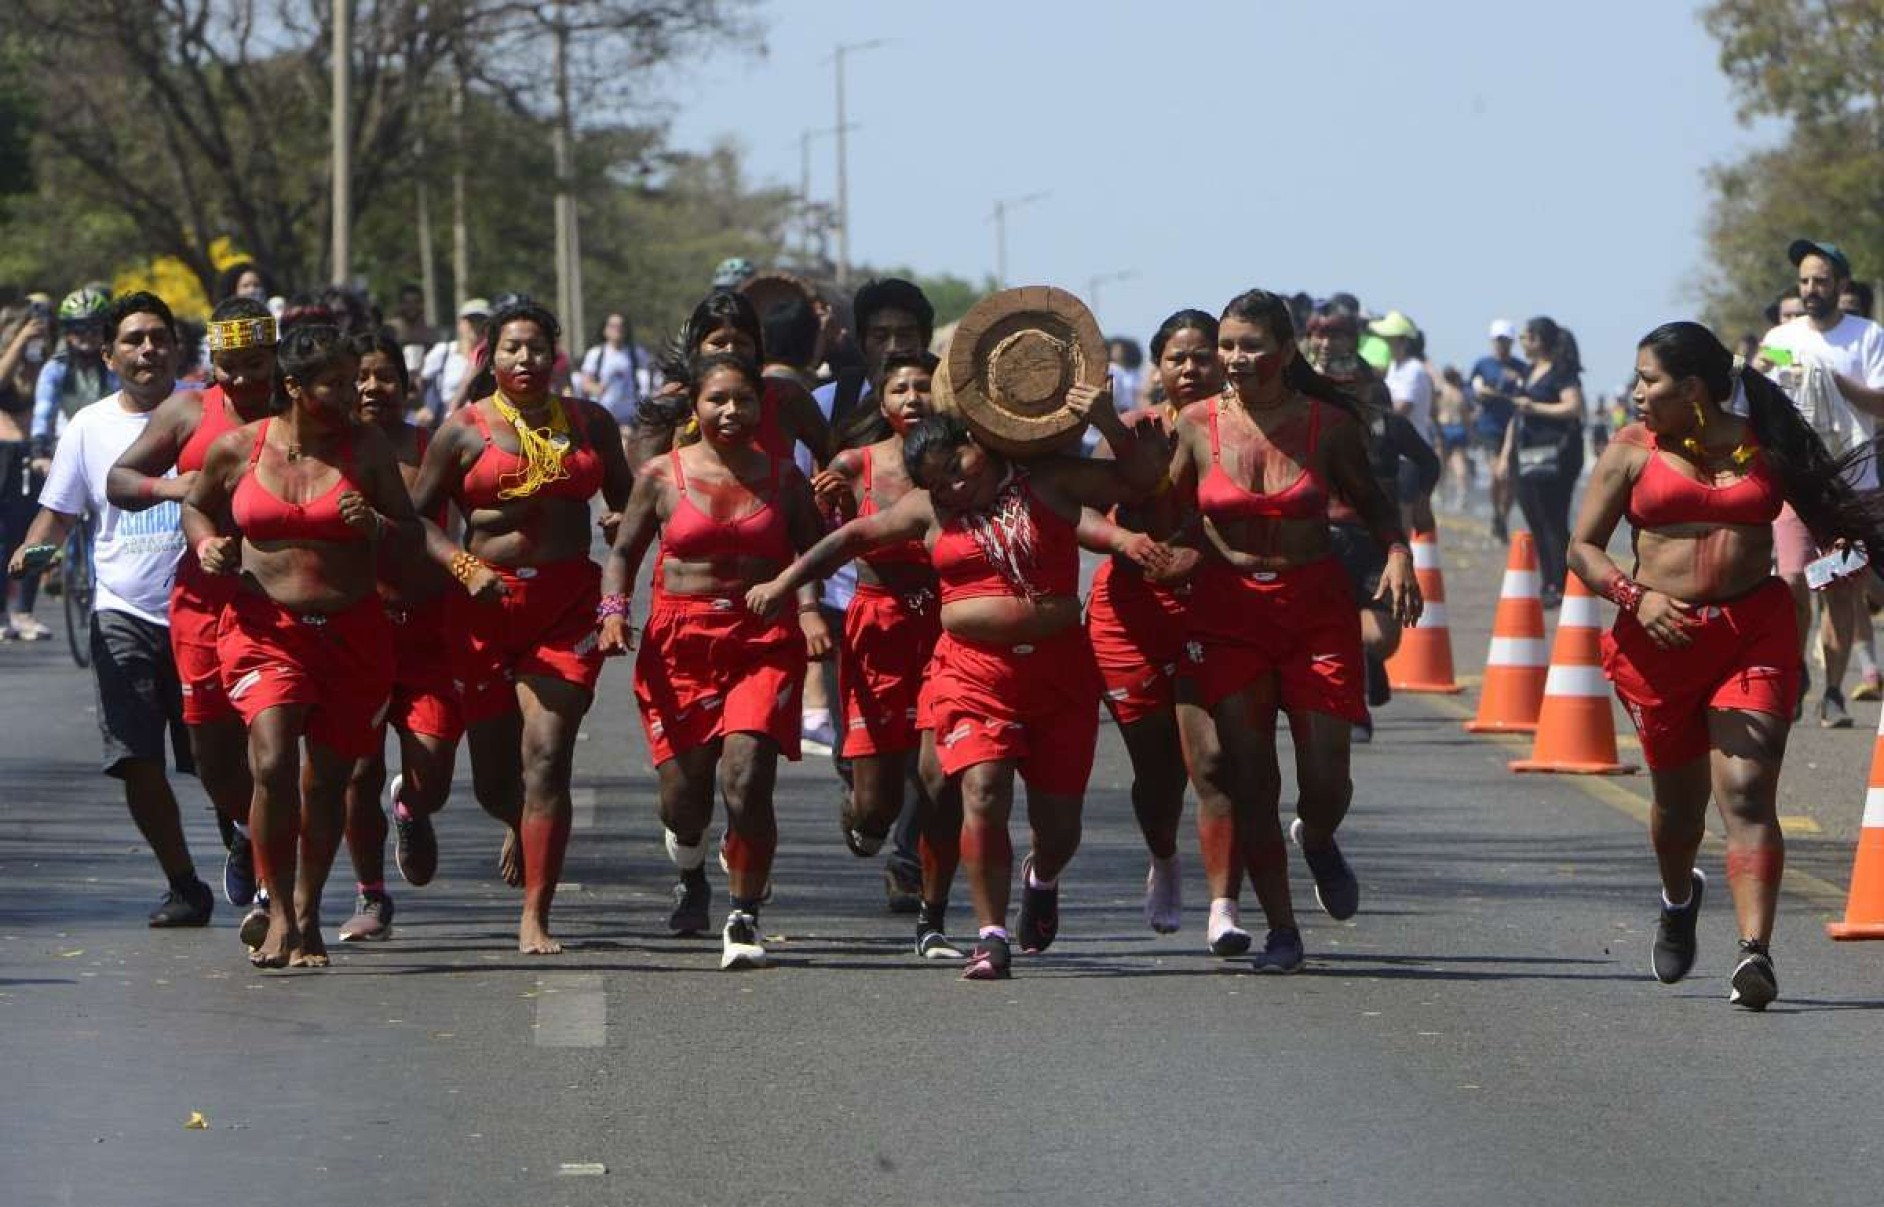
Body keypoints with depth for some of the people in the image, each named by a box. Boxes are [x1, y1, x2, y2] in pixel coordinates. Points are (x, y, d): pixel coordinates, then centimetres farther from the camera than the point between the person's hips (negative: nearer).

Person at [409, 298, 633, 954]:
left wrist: (624, 522, -3)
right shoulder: (464, 430, 2)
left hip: (569, 603, 1)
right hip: (488, 602, 0)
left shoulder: (591, 423, 10)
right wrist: (466, 568, -13)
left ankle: (535, 919, -8)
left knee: (547, 759, -12)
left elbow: (624, 495, 21)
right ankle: (523, 827, 42)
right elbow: (418, 515, 2)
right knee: (493, 778, 4)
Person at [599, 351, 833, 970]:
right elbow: (624, 552, 11)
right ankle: (691, 874, 38)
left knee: (746, 780, -18)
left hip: (764, 642, 0)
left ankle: (745, 915, -1)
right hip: (680, 641, 0)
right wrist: (614, 610, -6)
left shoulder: (783, 478, 7)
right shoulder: (662, 475, 5)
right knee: (683, 796, 1)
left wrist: (809, 609, -9)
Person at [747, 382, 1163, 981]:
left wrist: (1109, 424, -16)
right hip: (973, 670, 0)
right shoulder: (930, 511, 8)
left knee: (1058, 820, 5)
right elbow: (856, 536, 19)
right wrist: (786, 581, 18)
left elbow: (1141, 478, 0)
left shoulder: (1051, 483, 3)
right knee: (983, 794, -20)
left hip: (1059, 668, 0)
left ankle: (1042, 879, 43)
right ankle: (992, 936, -11)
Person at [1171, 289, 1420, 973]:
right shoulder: (1199, 424, -1)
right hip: (1226, 609, 0)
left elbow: (1373, 503, 10)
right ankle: (1280, 929, 9)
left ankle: (1316, 840, 34)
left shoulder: (1328, 424, -2)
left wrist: (1397, 554, -7)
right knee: (1247, 779, -3)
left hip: (1316, 607, 0)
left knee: (1326, 779, -4)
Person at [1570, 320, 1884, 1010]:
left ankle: (1755, 953, -24)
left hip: (1755, 633, -1)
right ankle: (1678, 901, 47)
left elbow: (1823, 508, 18)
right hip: (1661, 639, 1)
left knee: (1747, 792, -15)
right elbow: (1583, 549, 4)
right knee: (1679, 796, 14)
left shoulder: (1763, 447, 5)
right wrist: (1636, 595, -13)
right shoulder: (1633, 452, 4)